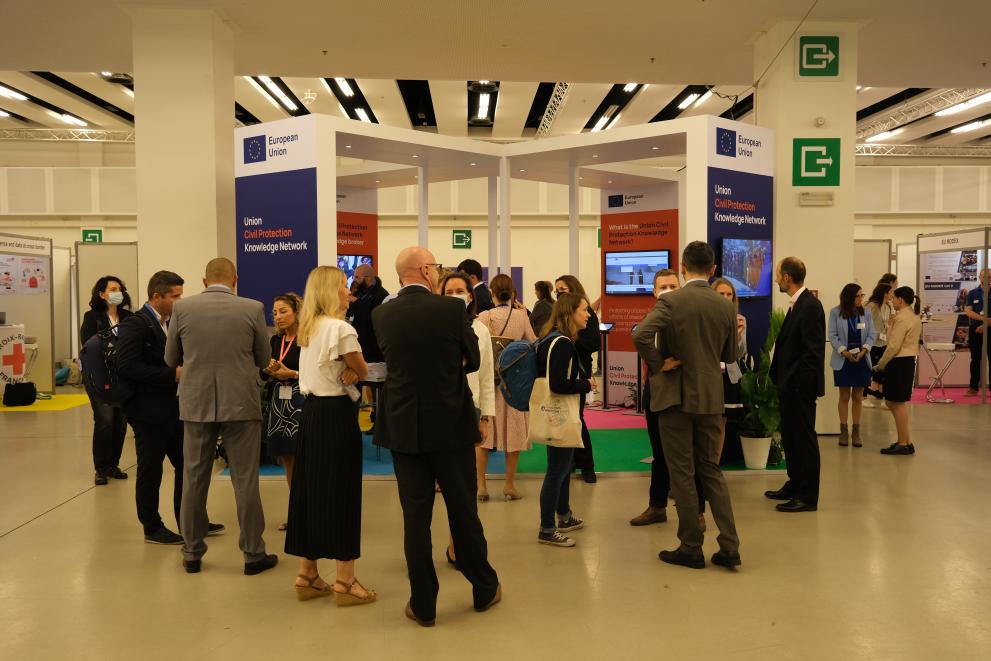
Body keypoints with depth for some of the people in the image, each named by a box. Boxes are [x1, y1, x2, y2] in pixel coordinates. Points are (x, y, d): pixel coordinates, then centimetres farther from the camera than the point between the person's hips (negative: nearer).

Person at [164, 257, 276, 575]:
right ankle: (253, 554, 14)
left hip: (196, 404, 2)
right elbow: (263, 360, 3)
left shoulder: (182, 307, -3)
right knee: (245, 481, 6)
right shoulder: (252, 309, -6)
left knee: (194, 480, 13)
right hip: (241, 404, -1)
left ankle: (192, 553, 23)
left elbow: (171, 359, 7)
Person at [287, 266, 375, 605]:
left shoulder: (308, 328, 12)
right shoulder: (340, 328, -14)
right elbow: (363, 370, -6)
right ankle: (345, 581, 7)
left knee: (309, 489, 12)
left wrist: (346, 373, -5)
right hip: (337, 414, -8)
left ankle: (307, 575, 21)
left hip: (311, 411, 8)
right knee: (342, 492, -1)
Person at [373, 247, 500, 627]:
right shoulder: (452, 309, -10)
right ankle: (484, 589, 29)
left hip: (403, 428, 2)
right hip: (450, 424, -2)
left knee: (415, 516, 8)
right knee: (463, 511, 12)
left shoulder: (381, 315, -2)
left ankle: (423, 604, 18)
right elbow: (472, 360, 2)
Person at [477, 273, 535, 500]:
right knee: (513, 430, 10)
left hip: (488, 378, 0)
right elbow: (533, 343, 5)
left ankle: (481, 485, 11)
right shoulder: (521, 315, -5)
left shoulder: (484, 316, -8)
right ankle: (509, 485, 15)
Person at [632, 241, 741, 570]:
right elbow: (730, 356, 11)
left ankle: (691, 548, 13)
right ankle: (729, 546, 13)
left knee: (682, 473, 5)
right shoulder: (726, 306, 2)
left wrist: (657, 366, -13)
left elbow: (640, 334, -28)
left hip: (676, 395, -4)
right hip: (711, 397, 5)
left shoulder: (671, 301, -12)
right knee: (711, 470, 15)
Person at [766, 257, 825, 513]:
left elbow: (813, 351, -21)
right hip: (790, 385, 10)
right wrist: (780, 377, 13)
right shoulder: (797, 304, 13)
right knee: (790, 437, 18)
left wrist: (801, 384, -20)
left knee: (804, 439, -1)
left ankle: (808, 497, 9)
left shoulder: (810, 306, -17)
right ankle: (795, 485, 32)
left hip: (800, 386, -10)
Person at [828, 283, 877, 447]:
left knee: (858, 397, 7)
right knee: (844, 397, 3)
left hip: (862, 359, 2)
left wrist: (864, 350, -14)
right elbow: (832, 335, -6)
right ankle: (844, 432, 10)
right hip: (842, 360, -2)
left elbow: (872, 334, 3)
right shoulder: (835, 313, -2)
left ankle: (856, 432, 13)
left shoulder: (866, 313, 5)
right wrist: (844, 352, -17)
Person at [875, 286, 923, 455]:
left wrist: (881, 364, -10)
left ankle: (904, 444, 7)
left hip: (899, 362, -10)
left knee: (897, 403, 0)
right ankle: (905, 440, 20)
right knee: (892, 402, 16)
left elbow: (894, 346, -19)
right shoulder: (914, 316, 14)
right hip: (909, 359, 10)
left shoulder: (901, 318, -17)